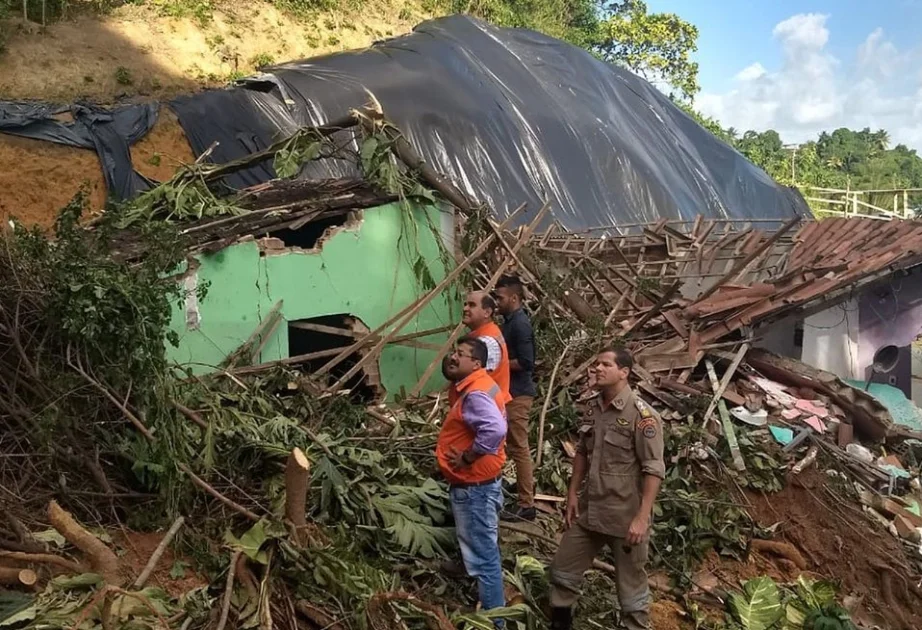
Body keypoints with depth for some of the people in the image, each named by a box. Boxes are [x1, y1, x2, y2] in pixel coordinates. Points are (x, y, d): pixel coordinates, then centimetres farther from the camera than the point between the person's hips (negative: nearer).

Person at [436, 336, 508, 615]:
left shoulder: (475, 394, -24)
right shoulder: (474, 387, 9)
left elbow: (495, 430, -39)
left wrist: (467, 457, -28)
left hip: (474, 486, -11)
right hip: (476, 483, 11)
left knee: (483, 556, -1)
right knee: (483, 551, 25)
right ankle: (491, 607, 42)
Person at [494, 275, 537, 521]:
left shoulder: (520, 324, -18)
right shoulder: (511, 321, 12)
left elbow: (525, 362, -23)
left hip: (518, 393, -10)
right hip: (512, 391, 10)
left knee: (519, 447, -6)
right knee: (516, 444, 19)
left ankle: (526, 505, -1)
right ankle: (525, 483, 33)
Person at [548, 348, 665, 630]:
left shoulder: (641, 415, -18)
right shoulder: (591, 408, 3)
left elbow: (653, 469, -19)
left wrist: (642, 518, -22)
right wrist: (573, 493, 12)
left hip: (625, 516, -7)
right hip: (588, 510, 7)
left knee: (631, 586, 8)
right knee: (562, 569, 18)